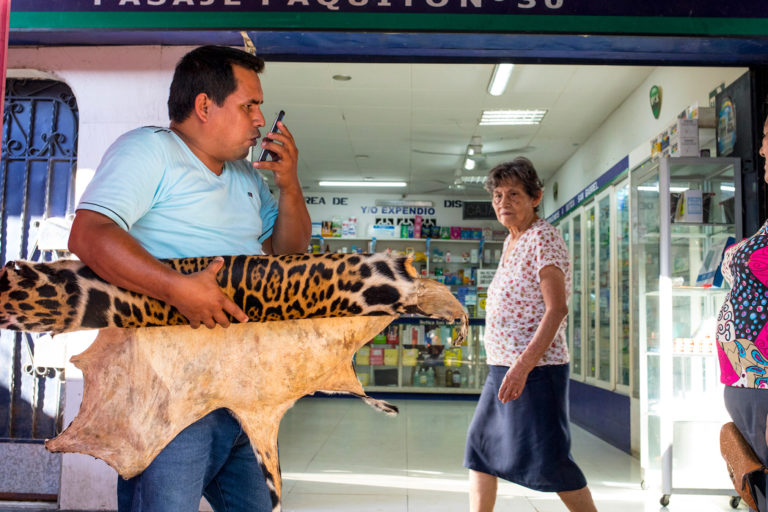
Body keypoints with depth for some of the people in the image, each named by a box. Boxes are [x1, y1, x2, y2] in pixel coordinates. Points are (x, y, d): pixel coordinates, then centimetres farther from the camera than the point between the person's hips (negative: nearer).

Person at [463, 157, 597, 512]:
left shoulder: (543, 237, -13)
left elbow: (557, 308, -22)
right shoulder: (512, 241, 14)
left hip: (536, 369, -9)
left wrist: (523, 366, -28)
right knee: (480, 448, 13)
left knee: (547, 461, -4)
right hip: (502, 367, 9)